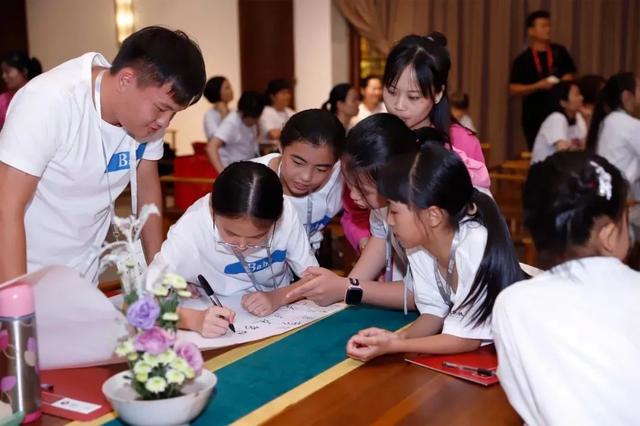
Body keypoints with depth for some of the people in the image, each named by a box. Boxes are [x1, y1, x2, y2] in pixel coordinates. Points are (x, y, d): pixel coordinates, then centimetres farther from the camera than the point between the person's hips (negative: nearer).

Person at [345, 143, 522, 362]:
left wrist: (393, 346, -24)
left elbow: (468, 339, -20)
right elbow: (435, 312, 0)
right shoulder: (417, 243, -10)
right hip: (463, 354, 5)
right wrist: (398, 337, -19)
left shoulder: (476, 248, -27)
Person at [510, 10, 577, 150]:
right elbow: (513, 90, -6)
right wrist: (538, 86, -17)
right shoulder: (523, 60, -1)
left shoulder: (560, 52, 7)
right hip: (534, 116, -2)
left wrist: (567, 80, -8)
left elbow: (570, 76, 15)